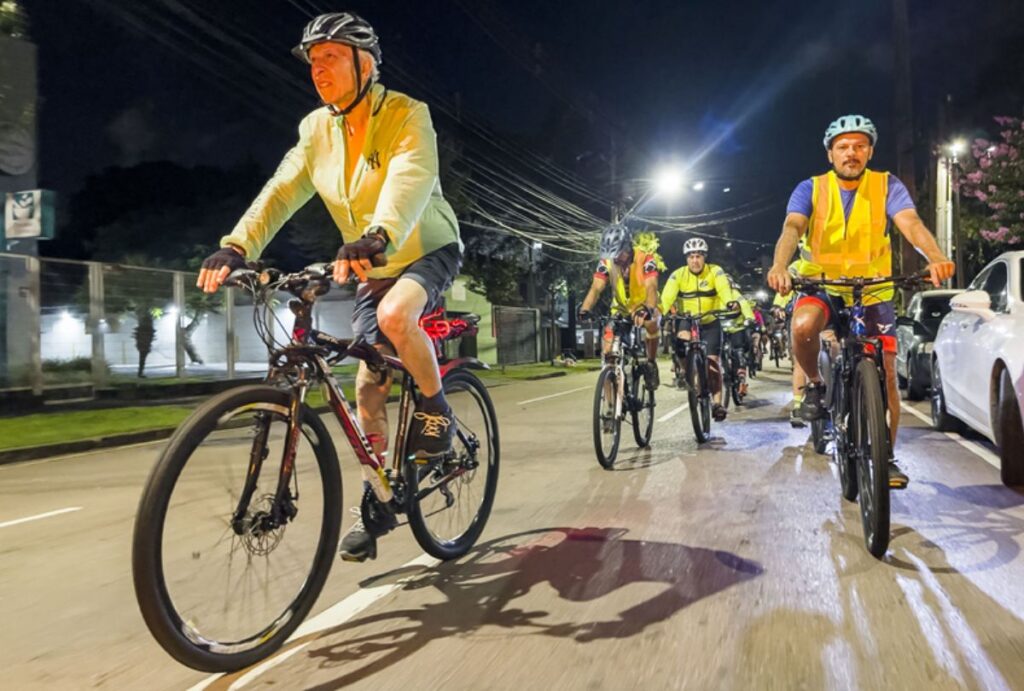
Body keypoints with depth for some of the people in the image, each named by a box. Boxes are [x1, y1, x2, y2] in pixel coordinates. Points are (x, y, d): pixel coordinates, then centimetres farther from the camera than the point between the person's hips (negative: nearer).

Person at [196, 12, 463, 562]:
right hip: (373, 270, 6)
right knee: (368, 388, 3)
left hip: (428, 251, -5)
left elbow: (409, 181, -37)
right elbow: (281, 192, -11)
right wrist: (236, 247, -27)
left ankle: (436, 406, -10)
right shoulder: (317, 130, -2)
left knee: (396, 316, -38)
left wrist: (378, 237, -57)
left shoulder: (407, 116, -18)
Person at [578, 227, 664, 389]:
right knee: (607, 340, -15)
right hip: (621, 308, 3)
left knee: (651, 323, -34)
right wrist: (585, 309, -48)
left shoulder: (646, 258, -29)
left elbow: (651, 287, -42)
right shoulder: (606, 262, -20)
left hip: (643, 307, -3)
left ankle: (651, 364, -12)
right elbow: (596, 288, -29)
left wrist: (647, 309, -63)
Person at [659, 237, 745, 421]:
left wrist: (731, 301, -55)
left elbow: (725, 288, -33)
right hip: (686, 320, 1)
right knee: (682, 339, -32)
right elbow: (667, 296, -29)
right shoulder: (678, 275, -15)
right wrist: (660, 312, -49)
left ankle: (717, 403, 3)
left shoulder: (715, 272, -15)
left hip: (710, 322, 0)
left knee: (713, 362, -6)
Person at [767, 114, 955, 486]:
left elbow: (911, 223, -21)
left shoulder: (887, 186, -5)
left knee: (886, 374, -2)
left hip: (873, 292, 1)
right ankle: (815, 385, -4)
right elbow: (792, 228, -23)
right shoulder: (811, 189, -5)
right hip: (822, 287, -1)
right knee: (803, 326, -35)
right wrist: (779, 266, -44)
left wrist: (936, 257, -43)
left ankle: (888, 457, 14)